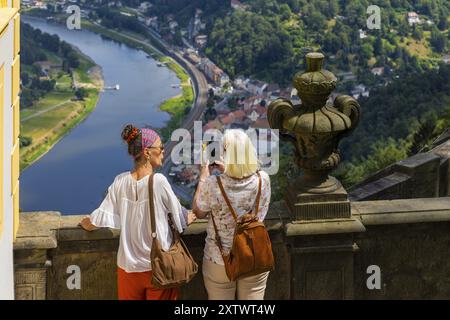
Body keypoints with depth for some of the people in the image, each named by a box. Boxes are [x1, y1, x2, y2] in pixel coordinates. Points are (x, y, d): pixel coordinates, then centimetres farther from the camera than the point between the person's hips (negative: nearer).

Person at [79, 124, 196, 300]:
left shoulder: (120, 181, -5)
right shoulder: (159, 181, -16)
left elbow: (99, 219, -3)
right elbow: (179, 216, -3)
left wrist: (86, 223, 19)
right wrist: (187, 219, 20)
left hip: (129, 267, 4)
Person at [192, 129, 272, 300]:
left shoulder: (212, 185, -23)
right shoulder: (263, 180, -14)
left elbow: (198, 212, -4)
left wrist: (203, 178, 3)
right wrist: (227, 171, 10)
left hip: (219, 261, -2)